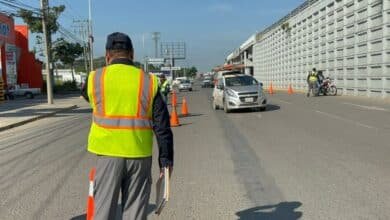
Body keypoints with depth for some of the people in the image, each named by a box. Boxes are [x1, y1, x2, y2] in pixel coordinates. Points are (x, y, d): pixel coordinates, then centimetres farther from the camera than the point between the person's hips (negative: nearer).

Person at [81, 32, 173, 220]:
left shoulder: (94, 79, -1)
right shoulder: (149, 81, -1)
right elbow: (162, 126, -3)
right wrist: (166, 159, 3)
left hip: (108, 153, 0)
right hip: (139, 155, 0)